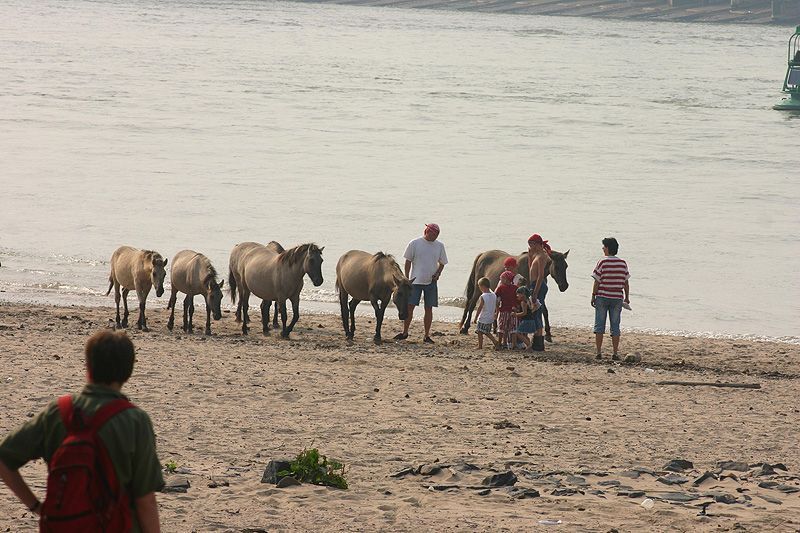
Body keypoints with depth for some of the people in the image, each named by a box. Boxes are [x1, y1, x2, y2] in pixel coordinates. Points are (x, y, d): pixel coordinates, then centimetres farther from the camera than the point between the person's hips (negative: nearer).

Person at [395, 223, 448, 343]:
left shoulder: (439, 245, 5)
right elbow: (408, 261, 1)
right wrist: (406, 279, -3)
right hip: (415, 281, -2)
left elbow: (442, 263, 14)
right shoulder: (415, 243, -4)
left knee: (429, 309, 3)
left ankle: (427, 335, 10)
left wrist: (438, 273, -5)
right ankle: (405, 332, 11)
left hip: (431, 282, 2)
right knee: (409, 307, -2)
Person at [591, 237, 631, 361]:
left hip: (602, 297, -3)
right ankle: (615, 353, 4)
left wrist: (593, 296, 0)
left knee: (599, 325, 5)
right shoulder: (623, 263, 3)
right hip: (617, 298, 3)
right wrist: (627, 297, 16)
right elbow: (626, 283, 6)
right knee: (615, 327, 6)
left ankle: (599, 352, 2)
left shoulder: (602, 262, -8)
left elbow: (597, 281, -7)